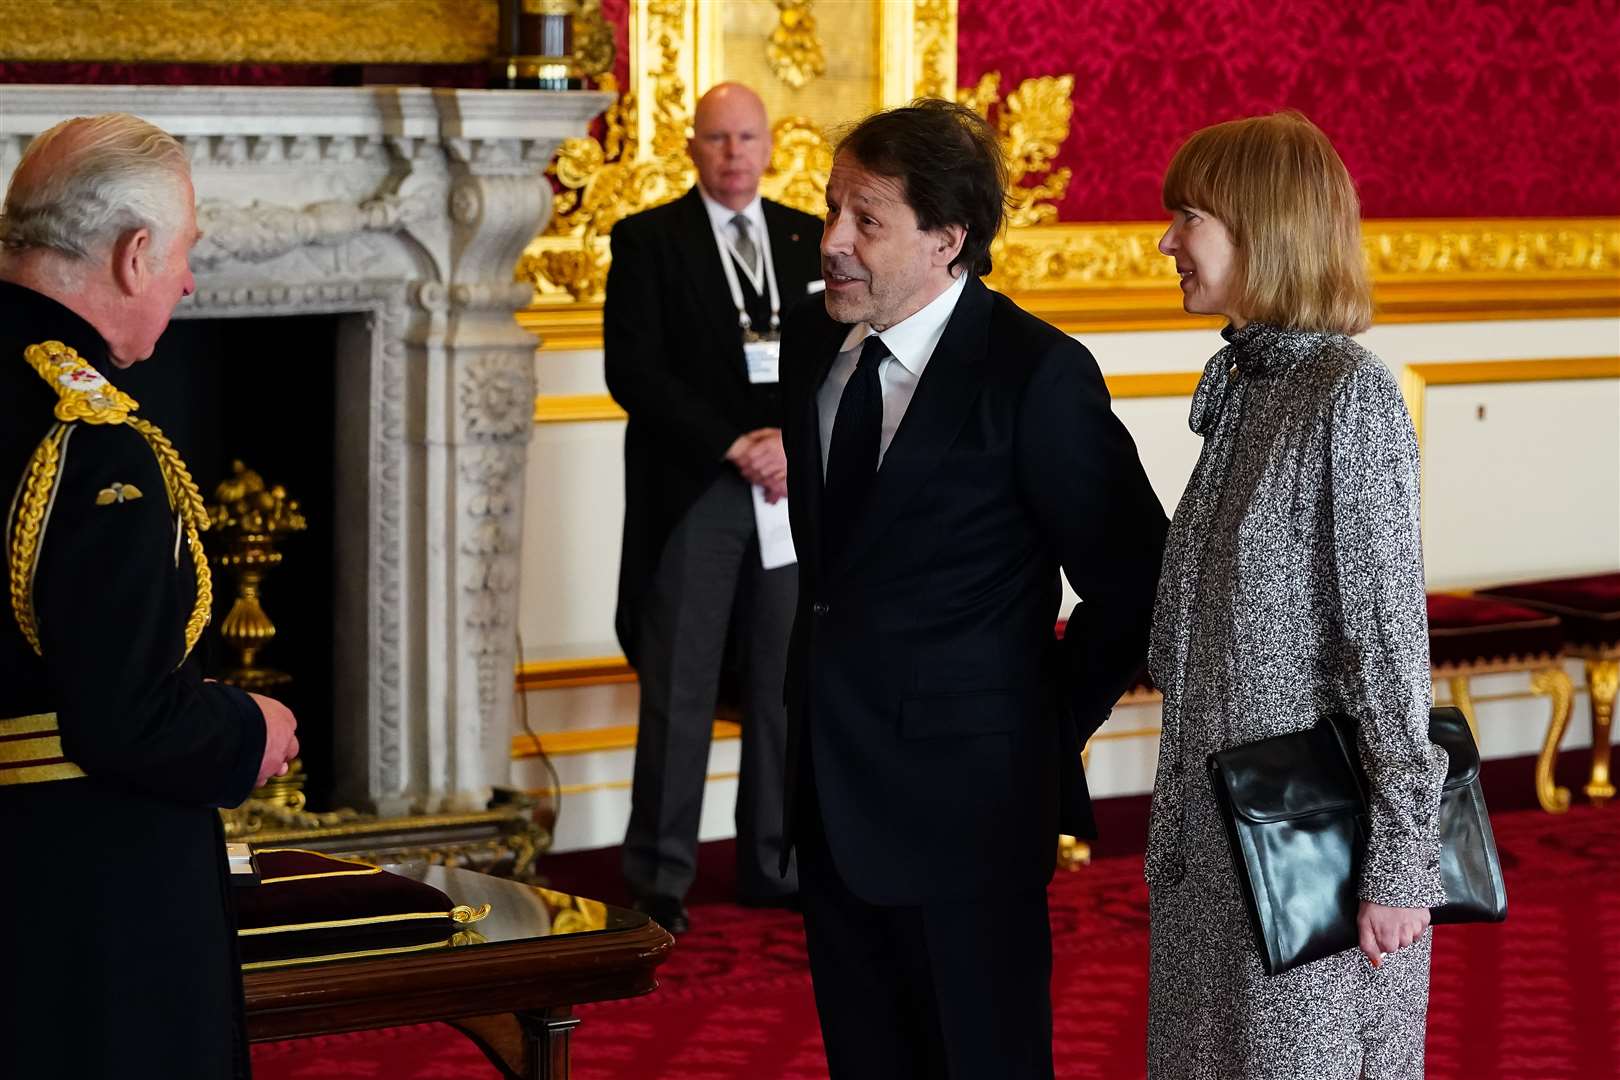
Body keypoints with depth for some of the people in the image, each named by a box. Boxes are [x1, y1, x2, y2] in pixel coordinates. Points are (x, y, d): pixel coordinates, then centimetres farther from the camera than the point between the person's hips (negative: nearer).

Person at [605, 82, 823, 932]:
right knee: (679, 694, -1)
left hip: (793, 489, 4)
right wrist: (734, 447, -15)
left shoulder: (812, 241, 12)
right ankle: (659, 879, 5)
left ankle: (775, 863, 16)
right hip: (690, 495, -4)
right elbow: (633, 372, -8)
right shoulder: (648, 240, 0)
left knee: (785, 686, 7)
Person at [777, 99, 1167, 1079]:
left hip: (963, 790, -6)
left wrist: (1050, 727, -3)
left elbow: (1132, 581, -10)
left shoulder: (1038, 374, -15)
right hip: (830, 779, 6)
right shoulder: (813, 342, 5)